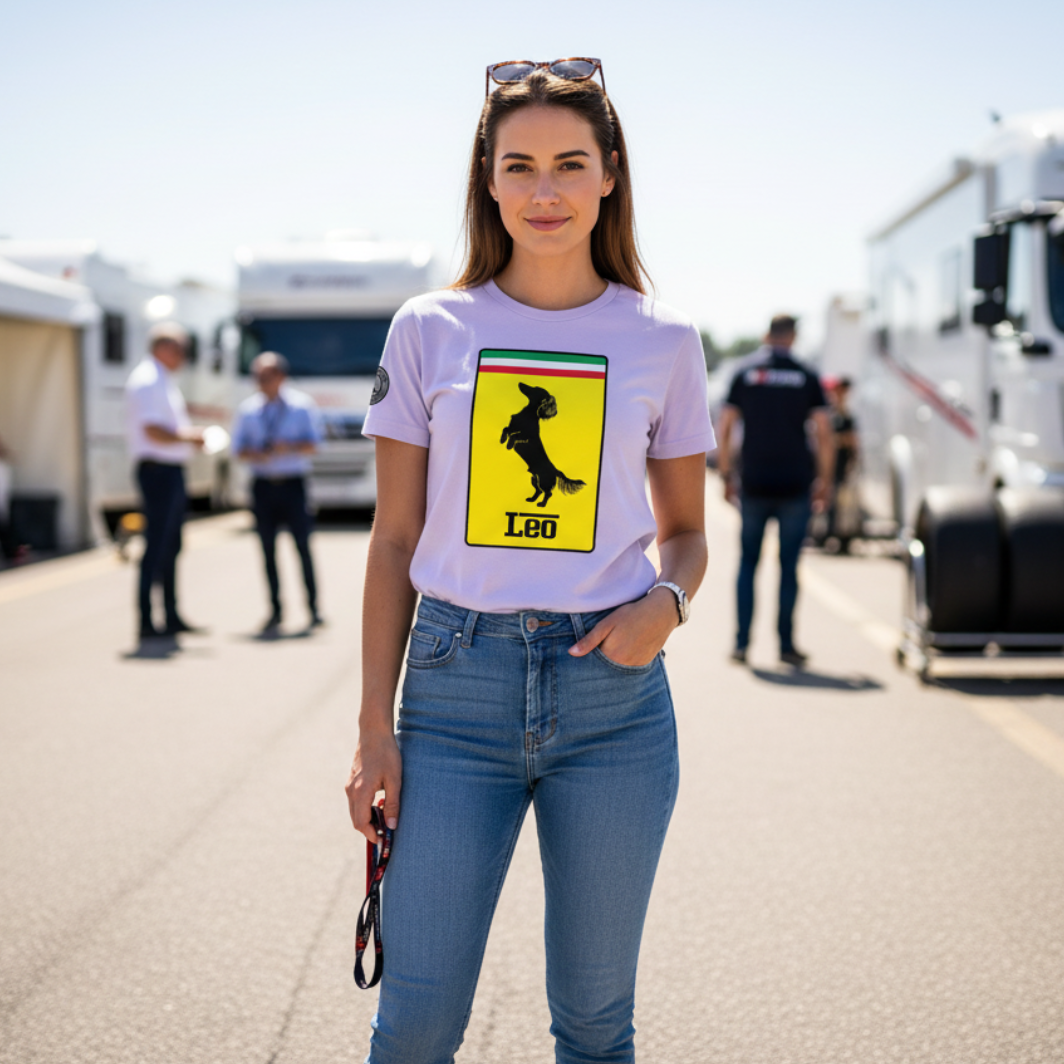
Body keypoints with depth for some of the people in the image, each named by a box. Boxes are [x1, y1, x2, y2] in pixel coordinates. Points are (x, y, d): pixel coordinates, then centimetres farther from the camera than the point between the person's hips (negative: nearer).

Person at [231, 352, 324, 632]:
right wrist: (257, 455, -13)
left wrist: (289, 447, -20)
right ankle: (275, 611, 11)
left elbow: (312, 445, -1)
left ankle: (313, 608, 4)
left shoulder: (301, 405, 3)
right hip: (263, 483, 2)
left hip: (293, 483, -2)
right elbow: (239, 448, 9)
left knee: (303, 546, -4)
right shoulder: (248, 409, 10)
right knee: (268, 549, 3)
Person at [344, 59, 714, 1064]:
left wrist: (665, 601, -9)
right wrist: (375, 724, 0)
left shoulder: (663, 340, 4)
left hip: (611, 690, 1)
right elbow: (395, 540, 5)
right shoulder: (429, 330, 3)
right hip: (458, 680, 0)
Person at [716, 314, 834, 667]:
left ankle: (742, 643, 5)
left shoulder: (745, 375, 4)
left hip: (753, 486, 1)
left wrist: (726, 476, 7)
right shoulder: (807, 377, 2)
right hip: (795, 487, -1)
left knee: (748, 563, 9)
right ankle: (786, 645, 5)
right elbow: (824, 433, -3)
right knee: (788, 565, 4)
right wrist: (824, 479, 6)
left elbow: (724, 431, 0)